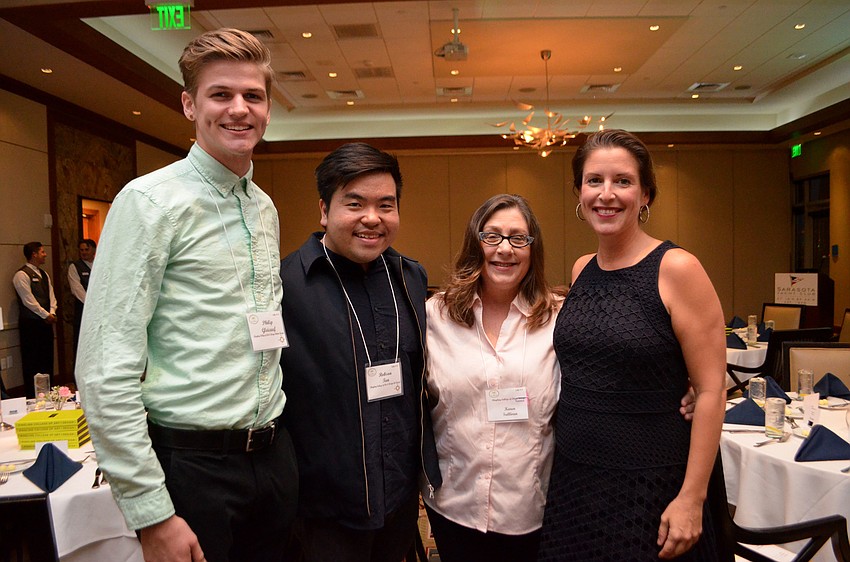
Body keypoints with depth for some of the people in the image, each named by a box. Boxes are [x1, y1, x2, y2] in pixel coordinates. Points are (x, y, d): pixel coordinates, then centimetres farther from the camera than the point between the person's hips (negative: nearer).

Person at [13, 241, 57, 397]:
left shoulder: (43, 274, 15)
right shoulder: (22, 275, -12)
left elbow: (51, 296, 13)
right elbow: (29, 301, -16)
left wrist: (52, 313, -3)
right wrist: (46, 315, -12)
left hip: (46, 322, 8)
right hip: (31, 324, -8)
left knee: (47, 359, 12)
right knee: (32, 361, -2)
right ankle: (32, 395, 6)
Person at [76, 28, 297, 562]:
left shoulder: (266, 208, 9)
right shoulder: (152, 201, -12)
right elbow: (105, 372, -16)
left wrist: (273, 432, 14)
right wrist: (150, 513, -16)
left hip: (273, 454, 7)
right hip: (192, 462, -6)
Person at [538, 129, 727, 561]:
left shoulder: (676, 269, -13)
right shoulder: (581, 270, 4)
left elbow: (710, 391, -13)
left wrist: (692, 498, -14)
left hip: (649, 486, -5)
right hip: (572, 477, 5)